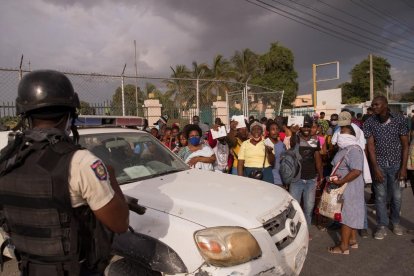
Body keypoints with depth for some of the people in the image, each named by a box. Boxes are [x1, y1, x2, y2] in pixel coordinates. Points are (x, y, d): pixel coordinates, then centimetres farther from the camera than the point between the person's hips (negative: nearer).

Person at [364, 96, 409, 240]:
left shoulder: (399, 119, -9)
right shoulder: (369, 122, -8)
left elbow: (405, 145, -5)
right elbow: (371, 146, -9)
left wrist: (403, 167, -9)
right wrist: (375, 168, -14)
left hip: (396, 163, 0)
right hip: (379, 163, 0)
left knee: (396, 196, 9)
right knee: (380, 196, 4)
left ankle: (396, 222, 32)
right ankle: (382, 226, 17)